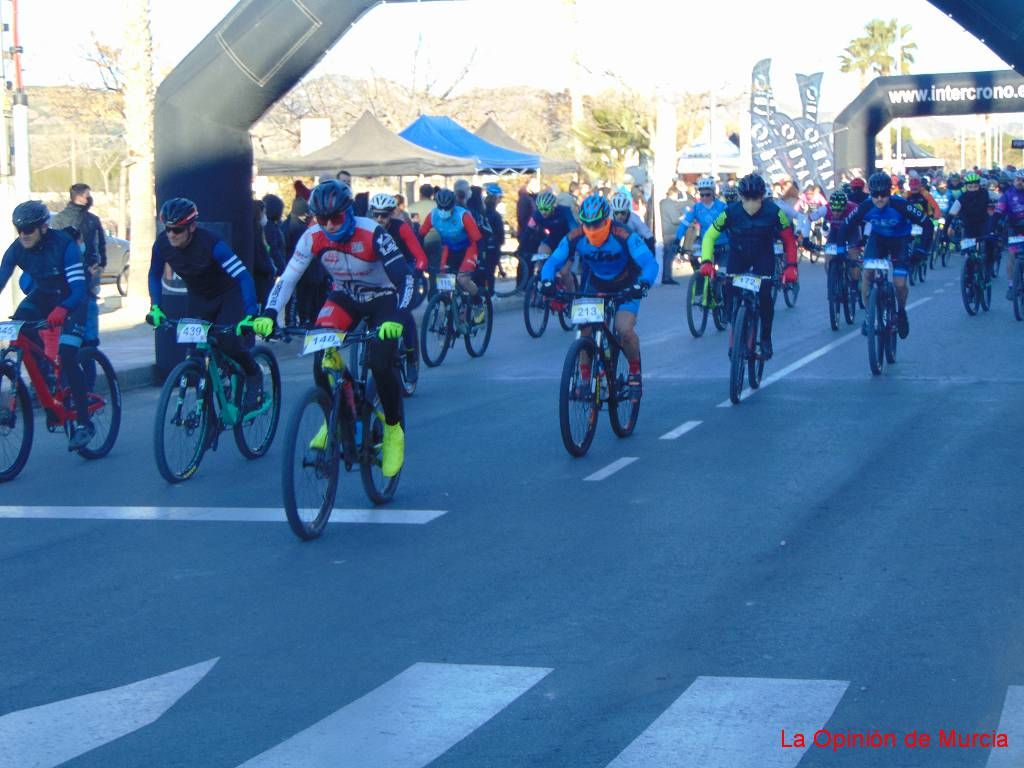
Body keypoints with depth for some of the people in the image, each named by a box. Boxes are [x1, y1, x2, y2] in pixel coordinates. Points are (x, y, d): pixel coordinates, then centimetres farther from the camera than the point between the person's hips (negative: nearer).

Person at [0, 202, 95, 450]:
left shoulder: (64, 245, -29)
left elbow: (78, 288, -34)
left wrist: (61, 310, -53)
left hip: (70, 301, -6)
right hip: (42, 297, 6)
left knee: (67, 358, -21)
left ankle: (83, 423, -13)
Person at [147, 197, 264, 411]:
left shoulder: (210, 243, -33)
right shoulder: (162, 244, -18)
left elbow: (243, 276, -37)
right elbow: (155, 275, 2)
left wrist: (250, 314, -46)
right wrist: (155, 307, -10)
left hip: (228, 295, -5)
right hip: (198, 297, 5)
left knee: (228, 341, -23)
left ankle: (254, 377, 6)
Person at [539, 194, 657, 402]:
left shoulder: (624, 237, -31)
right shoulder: (575, 238, -21)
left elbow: (650, 264, -36)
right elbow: (553, 262, -20)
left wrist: (642, 284, -55)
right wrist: (547, 282, -42)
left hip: (625, 288, -3)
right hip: (595, 286, 3)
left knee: (624, 330, -23)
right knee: (585, 328, -15)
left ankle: (635, 373, 2)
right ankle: (585, 379, 2)